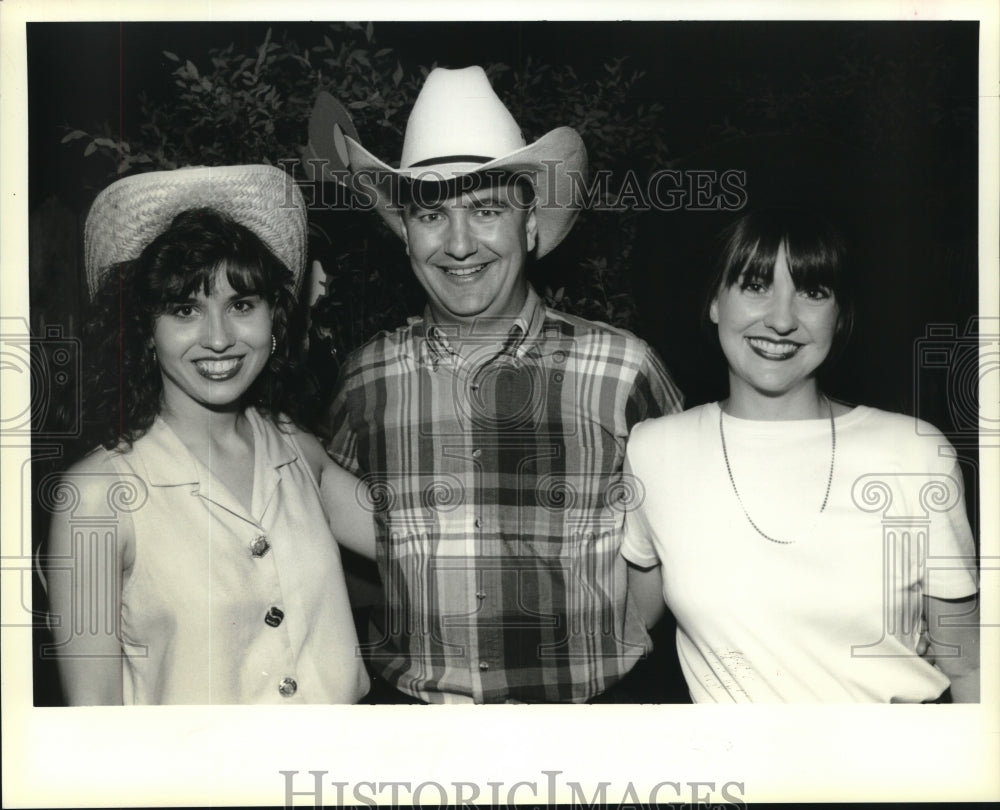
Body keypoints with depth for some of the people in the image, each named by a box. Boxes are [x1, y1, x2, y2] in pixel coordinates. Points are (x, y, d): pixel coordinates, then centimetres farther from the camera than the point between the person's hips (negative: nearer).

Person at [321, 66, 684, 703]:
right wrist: (402, 666, -3)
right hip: (408, 705, 2)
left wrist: (597, 644, -10)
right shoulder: (365, 377, -3)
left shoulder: (623, 370, -10)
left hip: (590, 704, -1)